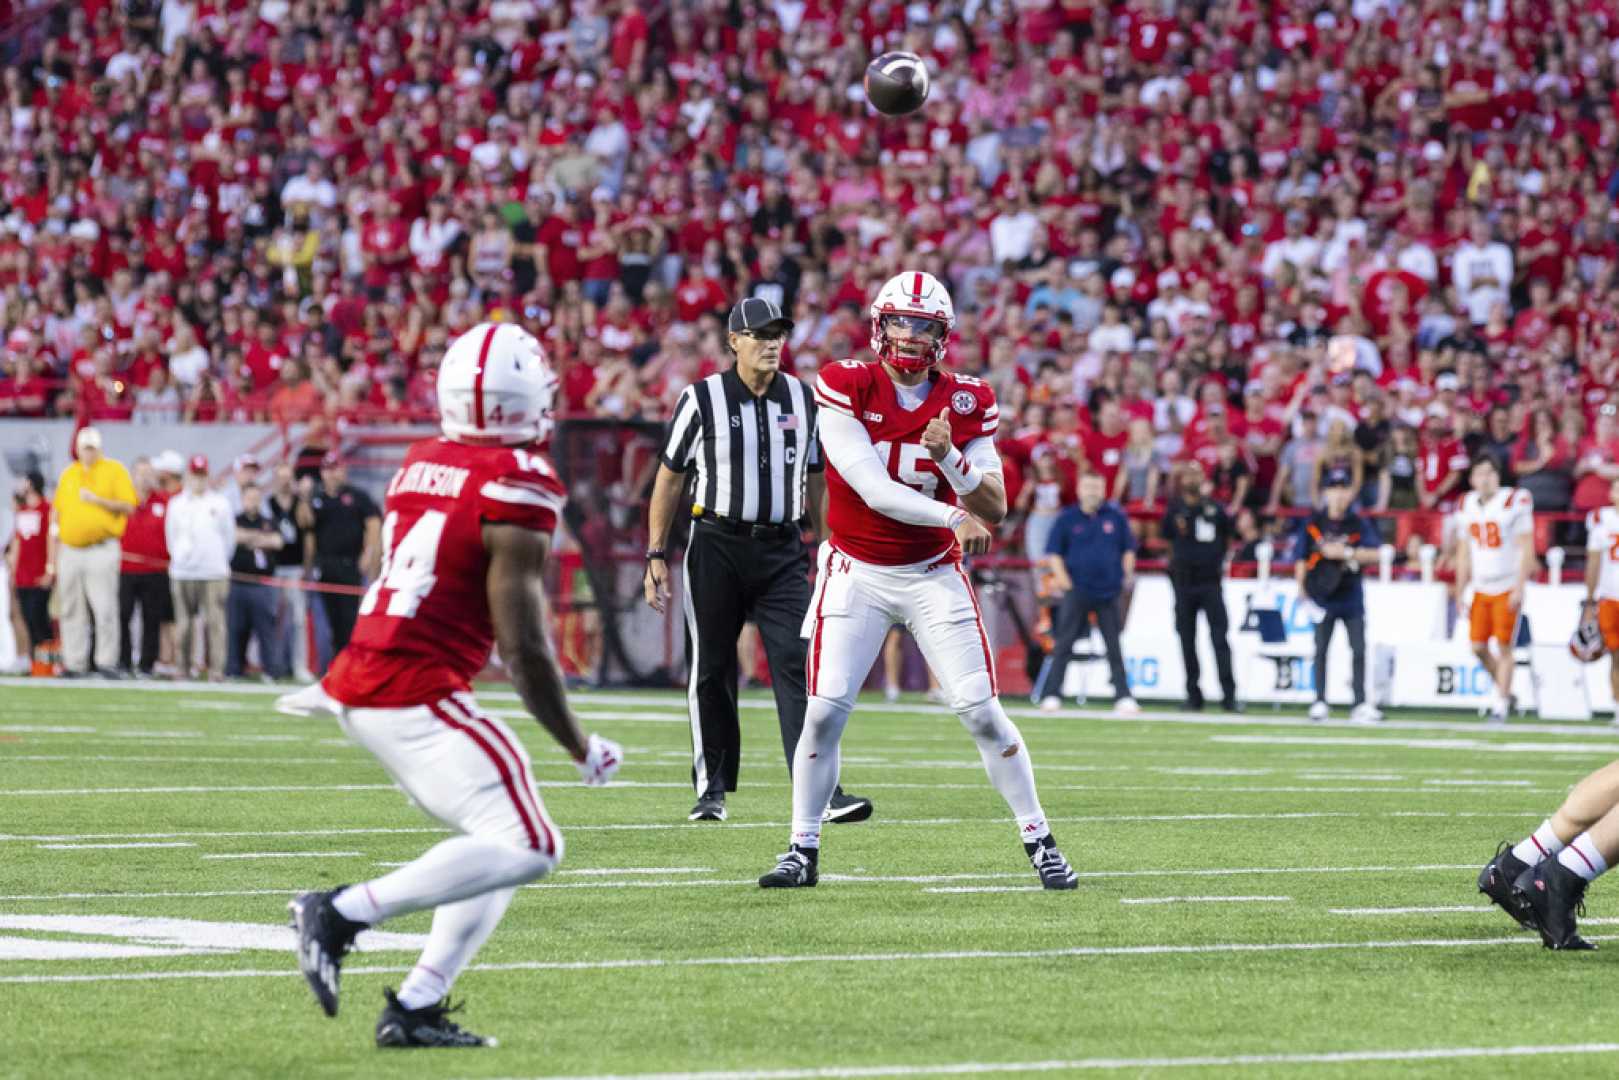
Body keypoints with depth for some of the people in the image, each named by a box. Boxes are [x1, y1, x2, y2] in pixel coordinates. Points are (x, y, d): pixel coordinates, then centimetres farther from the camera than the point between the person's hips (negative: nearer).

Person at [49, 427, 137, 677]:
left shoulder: (115, 471, 4)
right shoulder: (68, 474, 17)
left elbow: (128, 506, -4)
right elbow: (57, 517, 18)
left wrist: (97, 500, -14)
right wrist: (53, 556, 15)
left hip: (101, 550, -5)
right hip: (69, 551, 5)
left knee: (105, 608, -11)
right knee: (71, 611, 4)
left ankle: (107, 663, -8)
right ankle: (74, 663, 9)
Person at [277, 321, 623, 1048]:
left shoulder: (420, 465, 11)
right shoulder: (516, 489, -13)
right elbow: (525, 648, -13)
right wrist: (581, 748, -2)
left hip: (361, 685, 9)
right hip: (418, 698, -9)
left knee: (498, 844, 15)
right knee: (526, 846, -10)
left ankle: (416, 1007, 8)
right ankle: (345, 912, -15)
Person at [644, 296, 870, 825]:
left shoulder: (802, 400, 8)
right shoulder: (703, 399, -3)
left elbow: (815, 482, 16)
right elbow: (669, 478, 3)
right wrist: (656, 554, -1)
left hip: (781, 551, 2)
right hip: (716, 547, -2)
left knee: (798, 663, -10)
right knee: (711, 671, 5)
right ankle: (711, 790, 17)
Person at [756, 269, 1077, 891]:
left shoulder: (966, 403, -5)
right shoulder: (845, 389, -12)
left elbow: (995, 510, -8)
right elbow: (872, 489, -21)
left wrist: (950, 456, -24)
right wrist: (954, 516, -27)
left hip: (933, 574, 1)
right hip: (856, 571, -1)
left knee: (981, 711, -3)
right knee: (824, 711, -8)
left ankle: (1040, 844, 7)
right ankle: (803, 851, 5)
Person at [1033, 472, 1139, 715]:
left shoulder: (1115, 517, 6)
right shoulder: (1067, 519, 3)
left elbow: (1128, 548, 14)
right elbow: (1053, 552, 5)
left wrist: (1128, 573, 3)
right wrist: (1062, 578, -7)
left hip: (1108, 592, 1)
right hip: (1077, 591, -1)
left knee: (1114, 647, 2)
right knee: (1064, 645, -2)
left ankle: (1123, 697, 2)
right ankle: (1051, 695, -1)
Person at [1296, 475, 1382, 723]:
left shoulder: (1358, 523, 1)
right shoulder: (1313, 522, 0)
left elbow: (1373, 554, -8)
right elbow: (1302, 558, 2)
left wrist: (1345, 553, -18)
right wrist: (1302, 589, -2)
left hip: (1351, 595, 1)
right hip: (1323, 596, -1)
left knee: (1359, 649, -3)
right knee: (1321, 649, 1)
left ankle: (1361, 704, -2)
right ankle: (1320, 702, 6)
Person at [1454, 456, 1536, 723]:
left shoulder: (1515, 503, -11)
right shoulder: (1467, 506, 6)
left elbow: (1526, 550, -11)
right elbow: (1464, 553, 14)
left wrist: (1519, 589, -16)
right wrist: (1460, 593, 12)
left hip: (1508, 588, -5)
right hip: (1481, 589, 5)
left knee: (1504, 646, -5)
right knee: (1478, 646, 2)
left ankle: (1501, 703, 2)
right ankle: (1504, 689, 22)